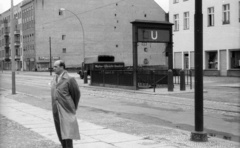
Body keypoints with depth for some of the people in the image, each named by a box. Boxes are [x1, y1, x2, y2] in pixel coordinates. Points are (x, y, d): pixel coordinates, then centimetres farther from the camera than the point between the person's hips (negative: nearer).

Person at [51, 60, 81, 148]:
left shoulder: (69, 79, -10)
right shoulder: (54, 79, 10)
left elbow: (76, 94, -1)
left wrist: (73, 107, 9)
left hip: (66, 111, -6)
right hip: (56, 111, 7)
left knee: (67, 133, -10)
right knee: (60, 133, 12)